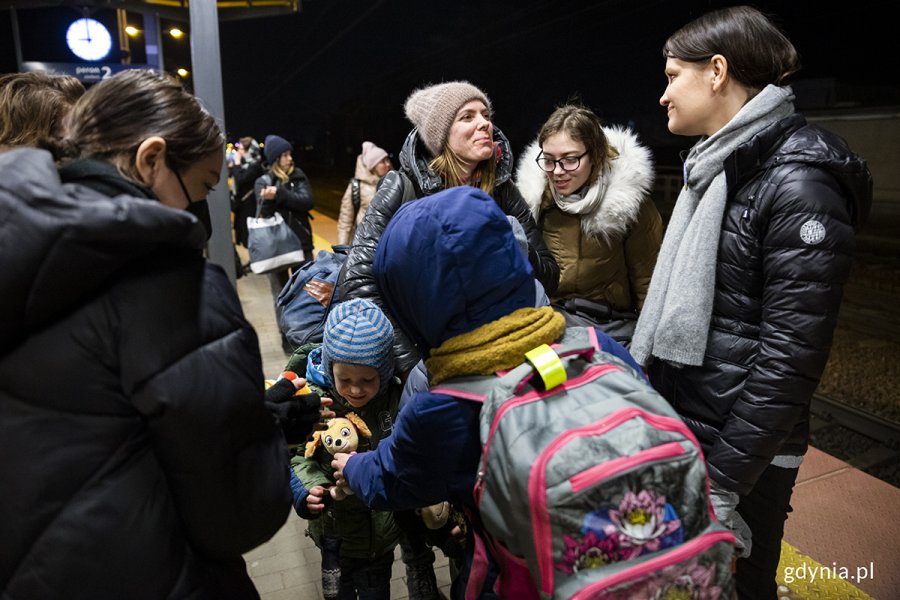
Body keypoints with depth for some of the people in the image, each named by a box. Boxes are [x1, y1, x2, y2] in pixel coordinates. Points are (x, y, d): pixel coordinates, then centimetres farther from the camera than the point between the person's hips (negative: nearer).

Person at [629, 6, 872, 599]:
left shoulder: (798, 182, -18)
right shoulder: (716, 167, 9)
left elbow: (791, 355, -22)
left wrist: (723, 480, -21)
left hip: (740, 451, -8)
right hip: (680, 427, 8)